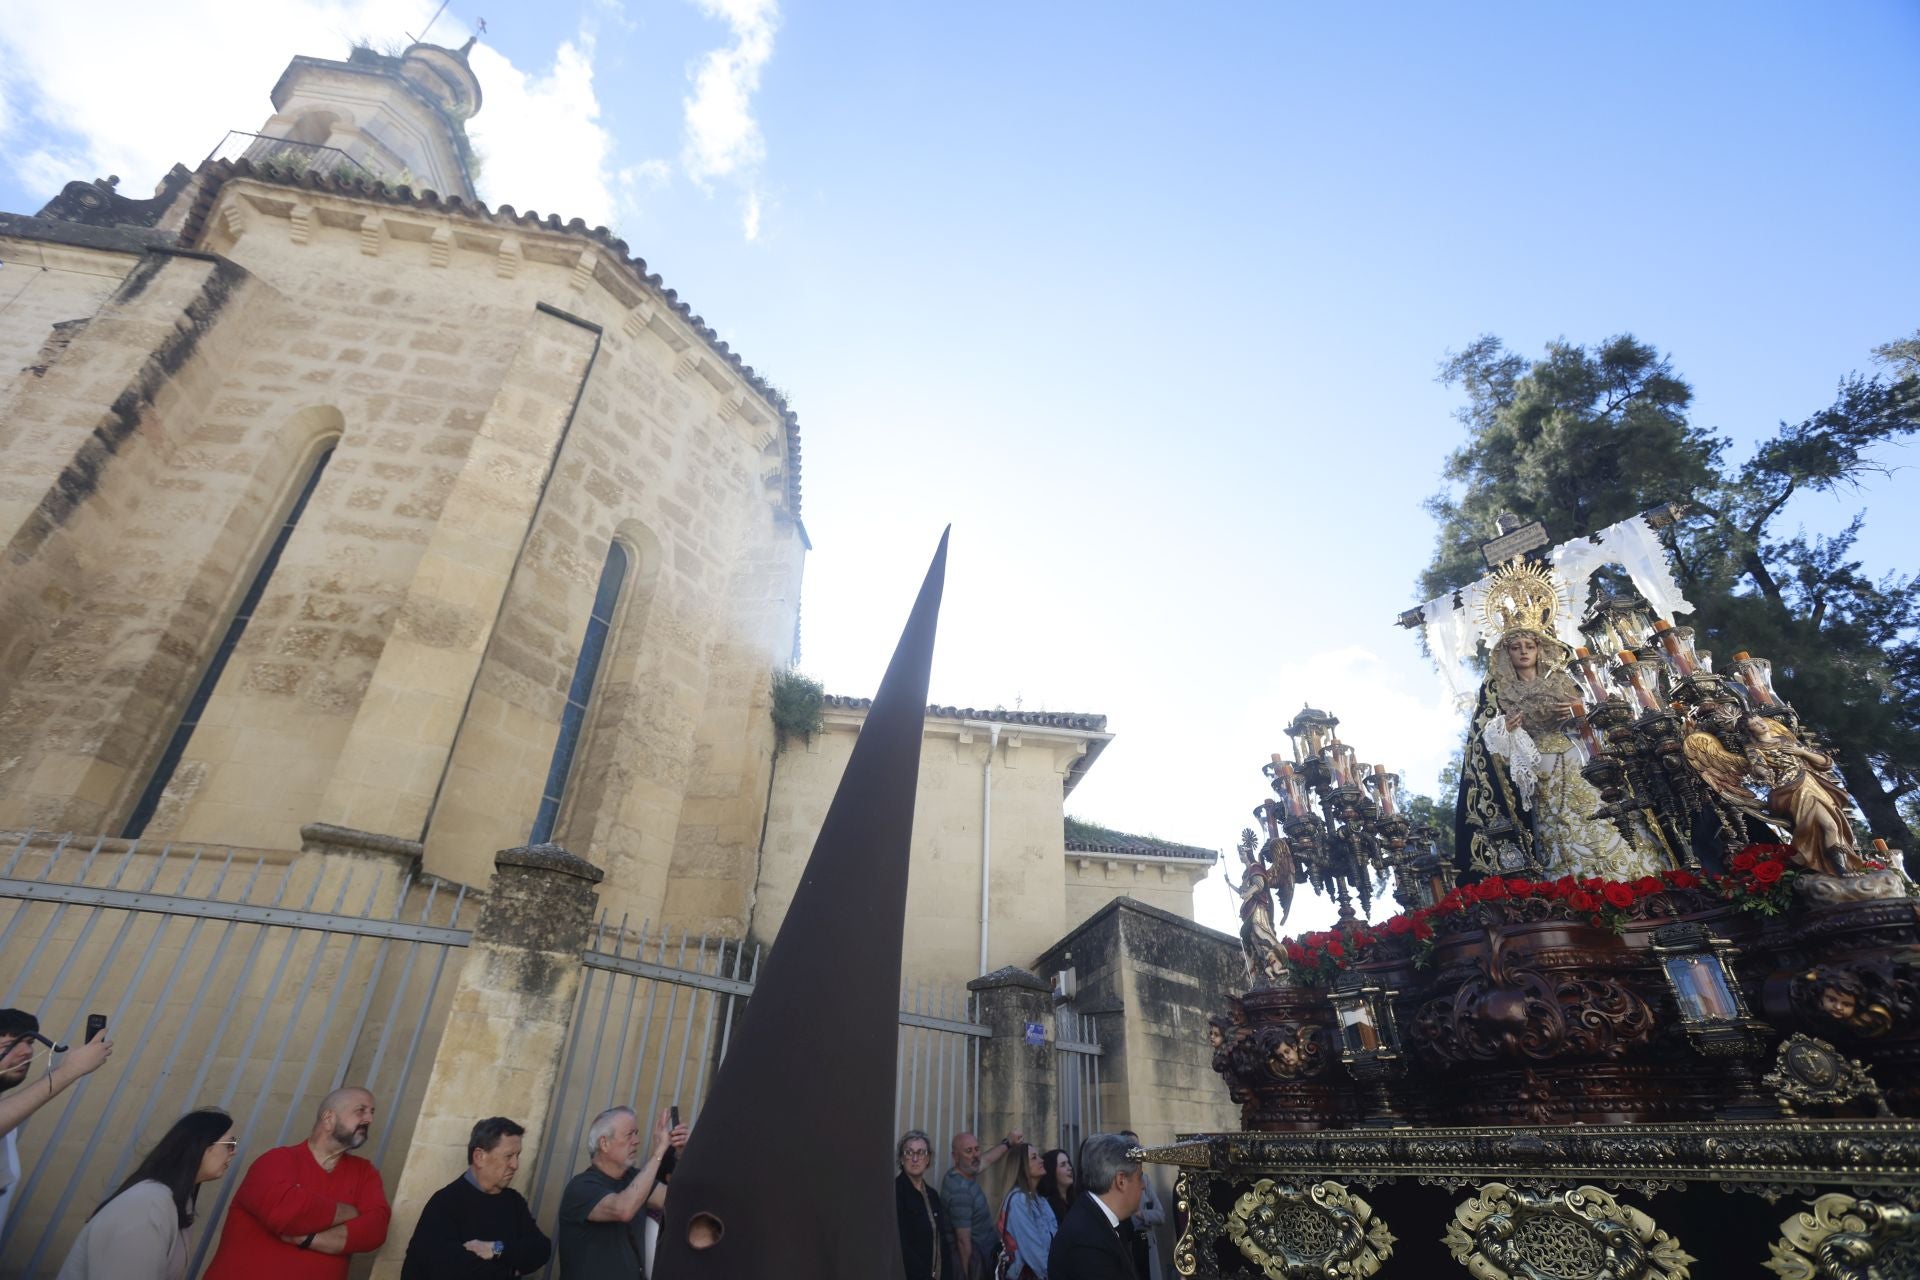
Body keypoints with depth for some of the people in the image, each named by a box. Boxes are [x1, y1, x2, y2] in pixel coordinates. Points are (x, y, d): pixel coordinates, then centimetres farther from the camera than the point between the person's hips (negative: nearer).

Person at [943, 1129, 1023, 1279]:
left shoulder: (965, 1173, 0)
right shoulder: (960, 1190, -29)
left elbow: (987, 1160, 21)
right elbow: (963, 1241, -26)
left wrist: (1008, 1143, 21)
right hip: (972, 1261, -9)